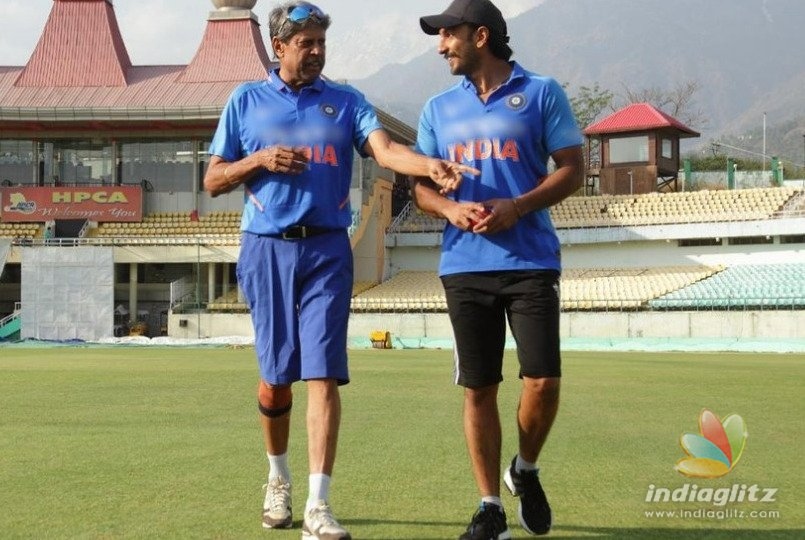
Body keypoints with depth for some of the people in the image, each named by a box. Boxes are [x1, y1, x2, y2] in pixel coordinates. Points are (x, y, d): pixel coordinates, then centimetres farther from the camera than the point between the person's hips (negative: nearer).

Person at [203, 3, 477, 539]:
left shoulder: (345, 101, 8)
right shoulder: (246, 100, 9)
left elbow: (384, 147, -11)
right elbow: (213, 181, 10)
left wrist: (430, 165, -31)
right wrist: (260, 160, -8)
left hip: (327, 250, -1)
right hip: (267, 250, 1)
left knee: (323, 375, -10)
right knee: (275, 377, 7)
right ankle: (278, 478, 32)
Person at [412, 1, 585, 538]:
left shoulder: (541, 93, 3)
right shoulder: (439, 108, 15)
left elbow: (572, 169, 0)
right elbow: (421, 184, 15)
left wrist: (518, 206, -15)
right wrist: (451, 209, -8)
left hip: (531, 262, -3)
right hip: (465, 266, 3)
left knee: (543, 380, -9)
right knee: (479, 388, 3)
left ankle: (525, 471, 20)